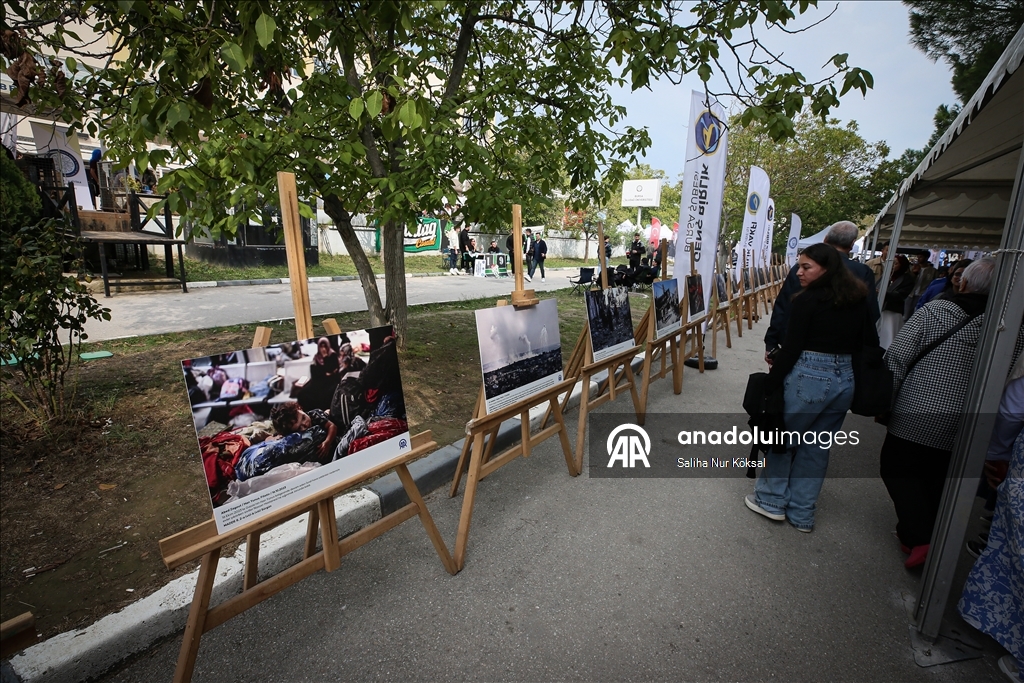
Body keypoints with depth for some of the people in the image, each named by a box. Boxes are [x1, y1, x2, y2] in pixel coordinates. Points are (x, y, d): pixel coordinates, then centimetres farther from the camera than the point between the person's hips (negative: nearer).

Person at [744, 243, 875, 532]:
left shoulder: (808, 299, -13)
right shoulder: (859, 299, 7)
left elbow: (791, 348, -15)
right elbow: (869, 343, 10)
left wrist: (769, 386, -11)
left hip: (808, 377, -7)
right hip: (845, 380, 7)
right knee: (816, 449, 15)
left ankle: (772, 501, 23)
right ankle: (802, 513, 25)